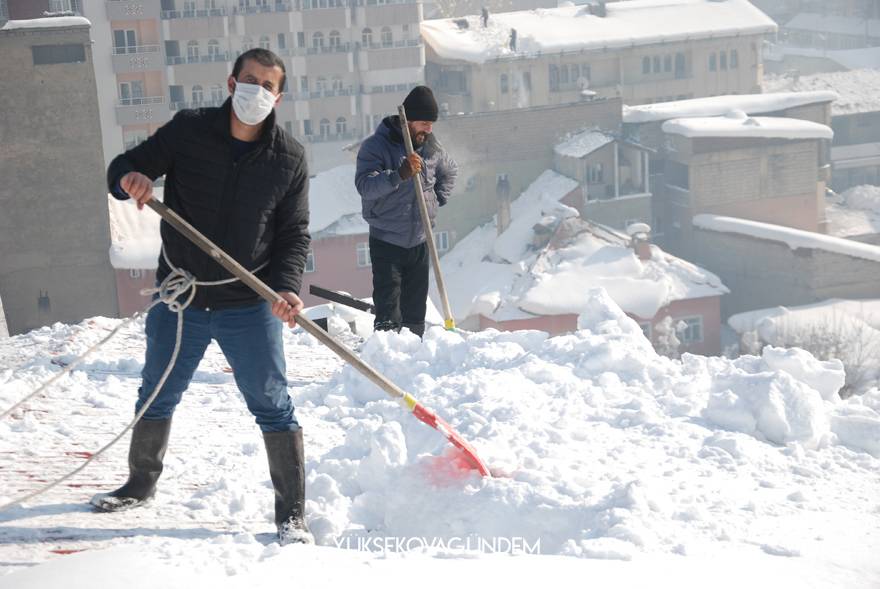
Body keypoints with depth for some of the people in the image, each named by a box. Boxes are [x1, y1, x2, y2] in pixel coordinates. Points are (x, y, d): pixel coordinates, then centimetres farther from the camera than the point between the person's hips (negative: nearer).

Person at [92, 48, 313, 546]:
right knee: (157, 397, 18)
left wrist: (287, 288, -21)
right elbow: (126, 166, 0)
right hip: (178, 299, 2)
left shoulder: (290, 159, -5)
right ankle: (141, 485, 41)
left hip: (249, 306, -2)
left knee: (273, 407, -1)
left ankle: (292, 514, 9)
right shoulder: (188, 130, -5)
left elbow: (295, 235, -4)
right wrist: (130, 177, -25)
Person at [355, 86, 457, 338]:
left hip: (420, 241, 5)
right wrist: (399, 174, -38)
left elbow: (450, 172, 26)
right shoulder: (375, 146, -12)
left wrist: (437, 200, 12)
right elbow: (364, 185, -26)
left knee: (416, 308, 11)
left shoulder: (431, 146, 5)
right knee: (388, 312, -9)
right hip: (386, 240, -5)